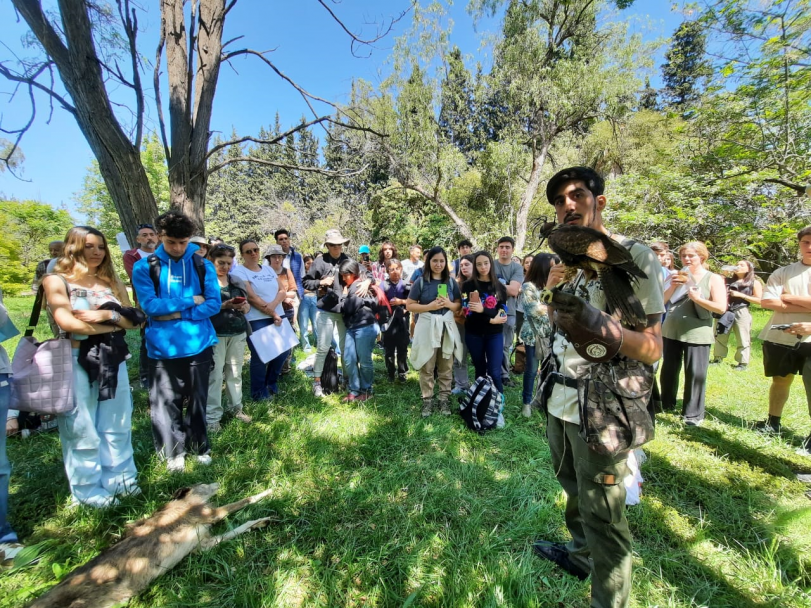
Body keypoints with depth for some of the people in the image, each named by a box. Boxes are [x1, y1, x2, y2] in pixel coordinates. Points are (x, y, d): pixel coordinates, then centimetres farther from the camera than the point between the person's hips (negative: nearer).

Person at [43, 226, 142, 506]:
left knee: (117, 425, 9)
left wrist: (108, 315, -13)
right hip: (77, 362, -4)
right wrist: (113, 326, -6)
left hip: (112, 359, 4)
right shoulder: (56, 280, -1)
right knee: (82, 429, 4)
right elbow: (66, 322, -14)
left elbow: (133, 319, 6)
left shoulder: (111, 282, 13)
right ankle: (87, 490, 18)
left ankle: (119, 479, 23)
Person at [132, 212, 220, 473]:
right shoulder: (144, 267, -1)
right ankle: (173, 452, 29)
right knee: (166, 402, 8)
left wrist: (177, 313, -12)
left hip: (198, 345, 1)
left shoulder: (203, 265, 1)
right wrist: (190, 300, -9)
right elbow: (150, 305, -12)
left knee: (198, 399, 14)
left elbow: (214, 304, -6)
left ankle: (199, 447, 34)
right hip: (163, 348, 0)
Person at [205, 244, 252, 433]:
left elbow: (248, 306, 16)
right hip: (215, 334, -5)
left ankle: (236, 408, 24)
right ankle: (212, 417, 8)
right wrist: (224, 305, -20)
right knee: (214, 375, -2)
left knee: (235, 372, 11)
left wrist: (244, 307, -6)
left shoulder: (237, 281, 13)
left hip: (238, 333, 5)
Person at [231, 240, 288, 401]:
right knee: (259, 356, 1)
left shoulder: (268, 269, 14)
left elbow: (282, 292, 6)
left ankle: (271, 384, 31)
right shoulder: (239, 272, -4)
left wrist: (273, 305, -14)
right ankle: (259, 393, 18)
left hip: (278, 316, 6)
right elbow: (251, 298, -13)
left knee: (283, 351, 9)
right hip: (256, 320, -6)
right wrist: (272, 314, -12)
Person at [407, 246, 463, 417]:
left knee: (446, 367, 10)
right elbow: (409, 305, -4)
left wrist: (449, 304, -12)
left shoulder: (451, 282, 6)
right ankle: (427, 400, 19)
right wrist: (429, 306, -16)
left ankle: (444, 399, 24)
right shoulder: (420, 281, -2)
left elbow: (459, 305, 10)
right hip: (427, 327, -2)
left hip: (447, 327, 3)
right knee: (427, 367, 5)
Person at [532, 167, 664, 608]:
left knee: (602, 513, 5)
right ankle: (581, 555, 49)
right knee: (573, 487, 25)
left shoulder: (635, 257, -13)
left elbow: (652, 349, -19)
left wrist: (595, 320, -34)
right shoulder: (570, 259, 10)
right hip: (559, 398, 8)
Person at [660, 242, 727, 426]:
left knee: (696, 373, -1)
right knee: (668, 370, 12)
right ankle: (666, 404, 27)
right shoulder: (678, 276, 11)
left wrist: (697, 298, -20)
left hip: (697, 333, -4)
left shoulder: (713, 279, 0)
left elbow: (721, 308, -9)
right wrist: (673, 286, -7)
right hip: (671, 331, 4)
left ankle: (693, 413, 9)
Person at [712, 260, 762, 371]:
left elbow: (759, 300, -1)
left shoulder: (754, 283, 6)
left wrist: (741, 295, -10)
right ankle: (717, 358, 13)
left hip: (741, 313, -3)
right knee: (720, 336, 5)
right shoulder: (728, 281, 16)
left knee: (742, 340, 0)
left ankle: (743, 363, 9)